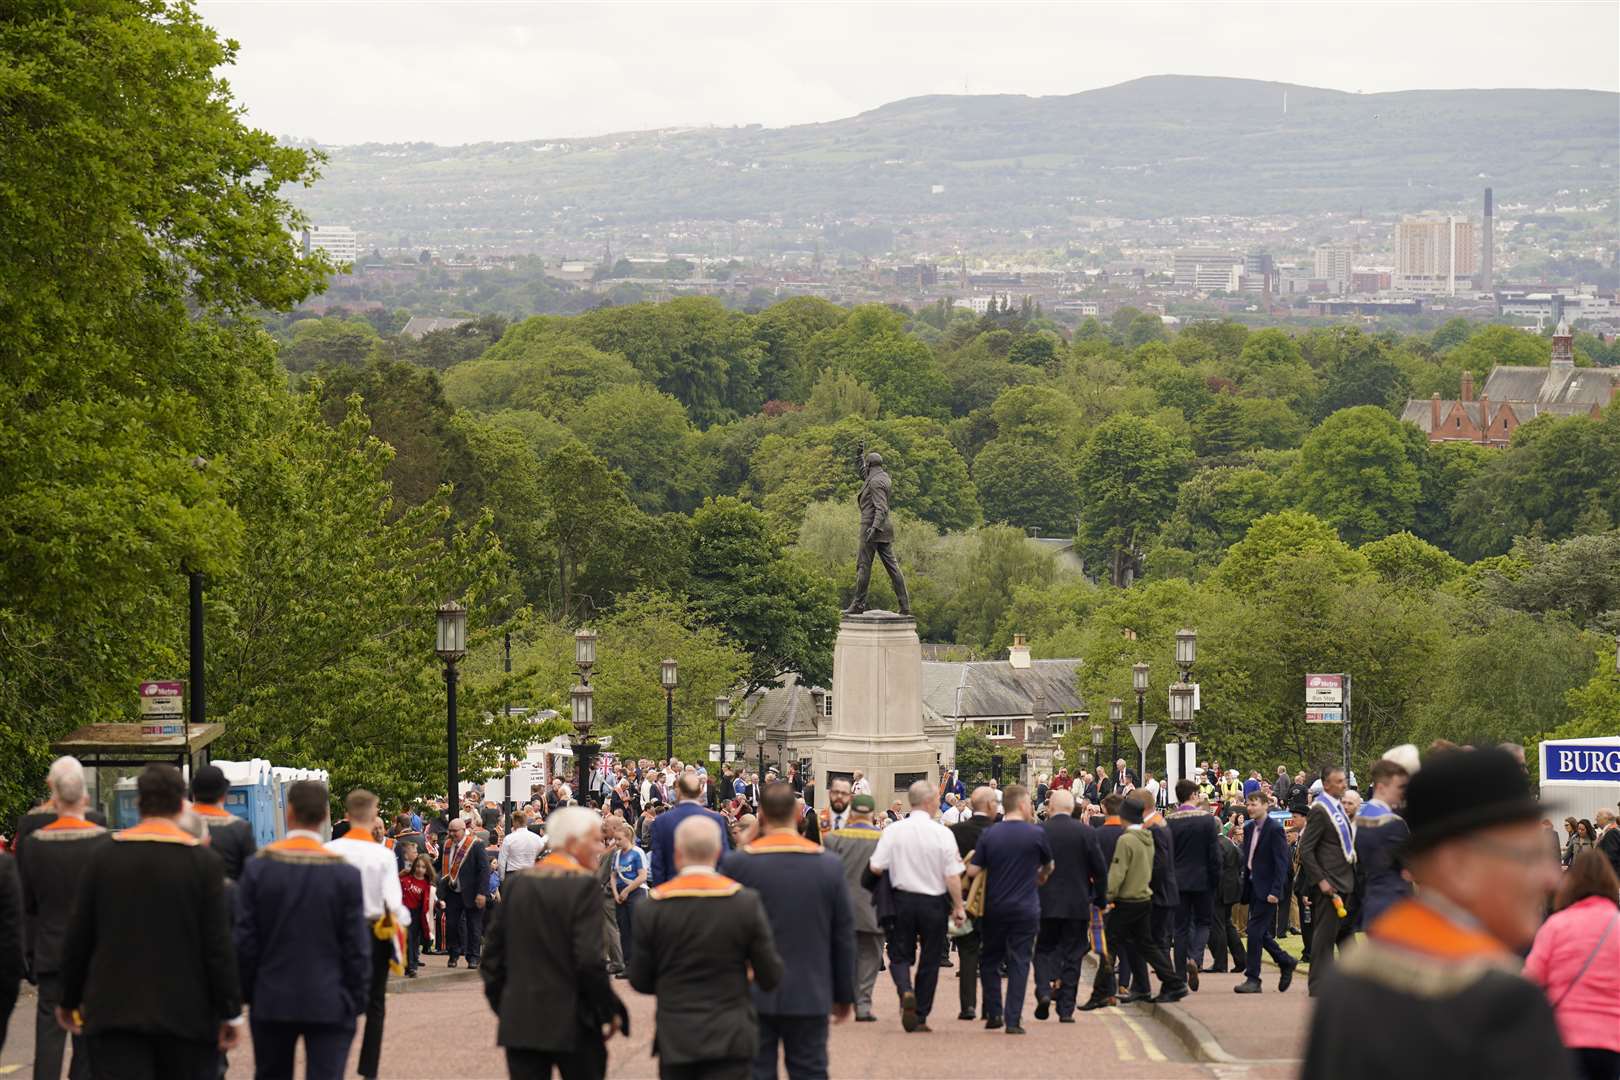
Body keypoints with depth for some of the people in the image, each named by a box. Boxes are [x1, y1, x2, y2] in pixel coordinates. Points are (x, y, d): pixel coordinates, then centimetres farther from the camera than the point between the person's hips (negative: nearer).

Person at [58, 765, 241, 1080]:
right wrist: (231, 1012, -1)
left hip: (114, 1012, 1)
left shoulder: (104, 858, 1)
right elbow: (219, 946, -7)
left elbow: (77, 939, 4)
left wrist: (69, 1001, 16)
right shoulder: (204, 862, -5)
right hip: (187, 1015, -1)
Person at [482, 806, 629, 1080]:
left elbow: (493, 952, 9)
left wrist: (500, 1006, 19)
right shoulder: (584, 885, -11)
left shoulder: (517, 884, 7)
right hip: (572, 1025, -5)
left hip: (519, 1024, 5)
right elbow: (590, 960, -17)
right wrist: (612, 1012, -6)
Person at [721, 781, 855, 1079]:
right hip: (810, 996, 1)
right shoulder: (829, 864, -4)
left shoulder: (736, 863, -8)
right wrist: (844, 995, 12)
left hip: (754, 996, -1)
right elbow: (844, 935, 2)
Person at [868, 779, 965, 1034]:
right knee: (929, 960, 11)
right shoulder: (942, 834, -12)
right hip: (934, 902, -1)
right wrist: (958, 906, -1)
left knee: (900, 955, 13)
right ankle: (920, 1017, 14)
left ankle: (905, 991, -17)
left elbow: (876, 867, -8)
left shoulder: (893, 831, -7)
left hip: (902, 899, 1)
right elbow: (952, 876, -12)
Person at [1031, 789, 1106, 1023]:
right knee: (1072, 955, 7)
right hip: (1077, 906, 0)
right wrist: (1100, 899, 11)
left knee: (1044, 950, 14)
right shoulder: (1086, 832, -5)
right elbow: (1100, 869, -2)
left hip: (1045, 904, 0)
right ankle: (1066, 1009, 6)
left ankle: (1044, 990, -9)